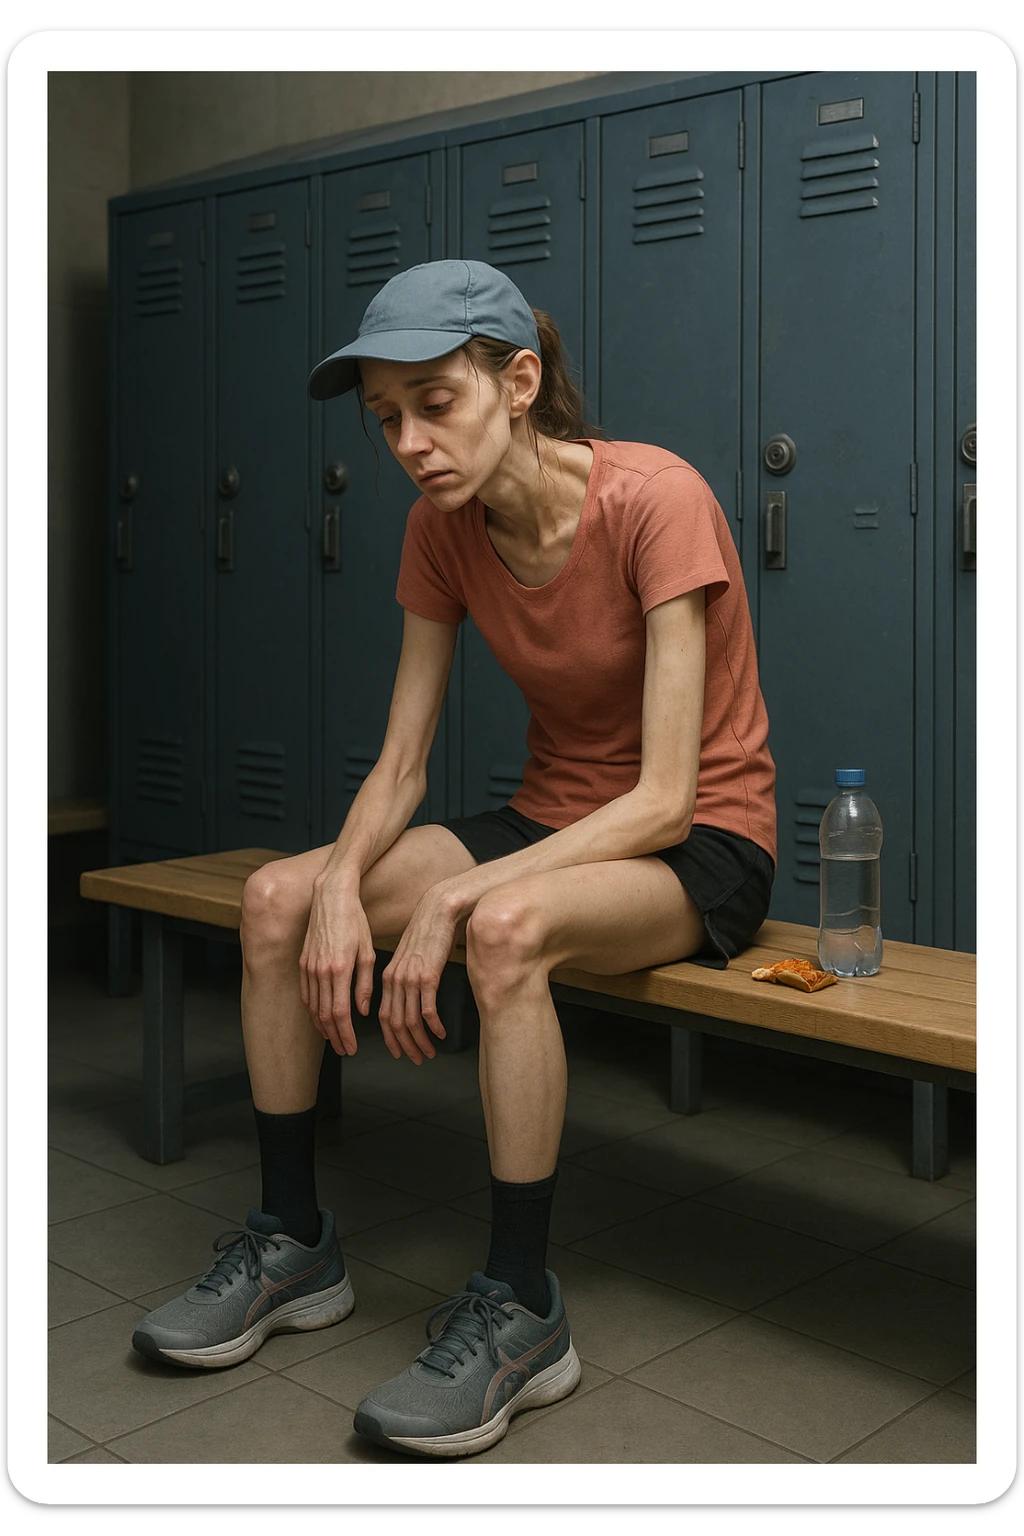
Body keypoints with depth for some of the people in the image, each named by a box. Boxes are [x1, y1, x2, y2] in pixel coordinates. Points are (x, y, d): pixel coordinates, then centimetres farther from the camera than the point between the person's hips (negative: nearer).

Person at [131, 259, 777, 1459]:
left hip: (702, 847, -6)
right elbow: (399, 765, -2)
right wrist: (343, 884, -23)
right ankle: (292, 1244, 2)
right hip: (550, 823, 7)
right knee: (276, 899, -12)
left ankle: (519, 1309, -21)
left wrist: (453, 900, -31)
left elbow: (664, 798, -26)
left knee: (506, 928, -38)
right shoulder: (442, 528, -3)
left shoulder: (653, 499, -22)